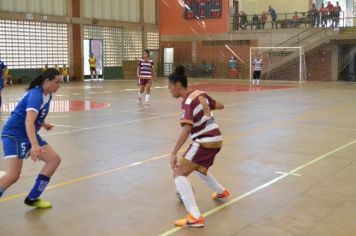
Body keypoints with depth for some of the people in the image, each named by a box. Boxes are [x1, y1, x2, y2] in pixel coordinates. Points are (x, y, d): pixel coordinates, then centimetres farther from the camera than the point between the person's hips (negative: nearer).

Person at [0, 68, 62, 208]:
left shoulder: (47, 95, 6)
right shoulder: (36, 95, -23)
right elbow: (29, 121, -38)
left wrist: (42, 124, 37)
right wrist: (34, 145, -50)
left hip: (28, 135, 9)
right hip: (14, 135, -9)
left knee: (54, 159, 1)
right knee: (13, 176, -21)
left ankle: (32, 198, 8)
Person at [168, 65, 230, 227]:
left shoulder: (187, 102, -19)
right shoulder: (200, 94, 4)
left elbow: (186, 130, -31)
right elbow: (220, 106, 17)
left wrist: (174, 153, -34)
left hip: (205, 142, -9)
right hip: (215, 139, 9)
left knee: (179, 174, -13)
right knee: (198, 169, 33)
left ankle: (195, 217, -24)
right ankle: (222, 193, 54)